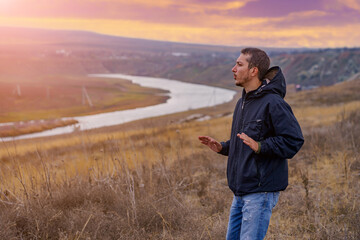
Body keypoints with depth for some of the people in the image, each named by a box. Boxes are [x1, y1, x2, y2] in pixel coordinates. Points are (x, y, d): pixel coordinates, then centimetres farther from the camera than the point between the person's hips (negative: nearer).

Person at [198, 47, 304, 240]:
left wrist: (259, 146, -28)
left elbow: (294, 141, -20)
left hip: (261, 193, -9)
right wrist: (222, 147, 9)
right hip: (240, 192, 9)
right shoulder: (243, 103, 16)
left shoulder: (273, 103, -15)